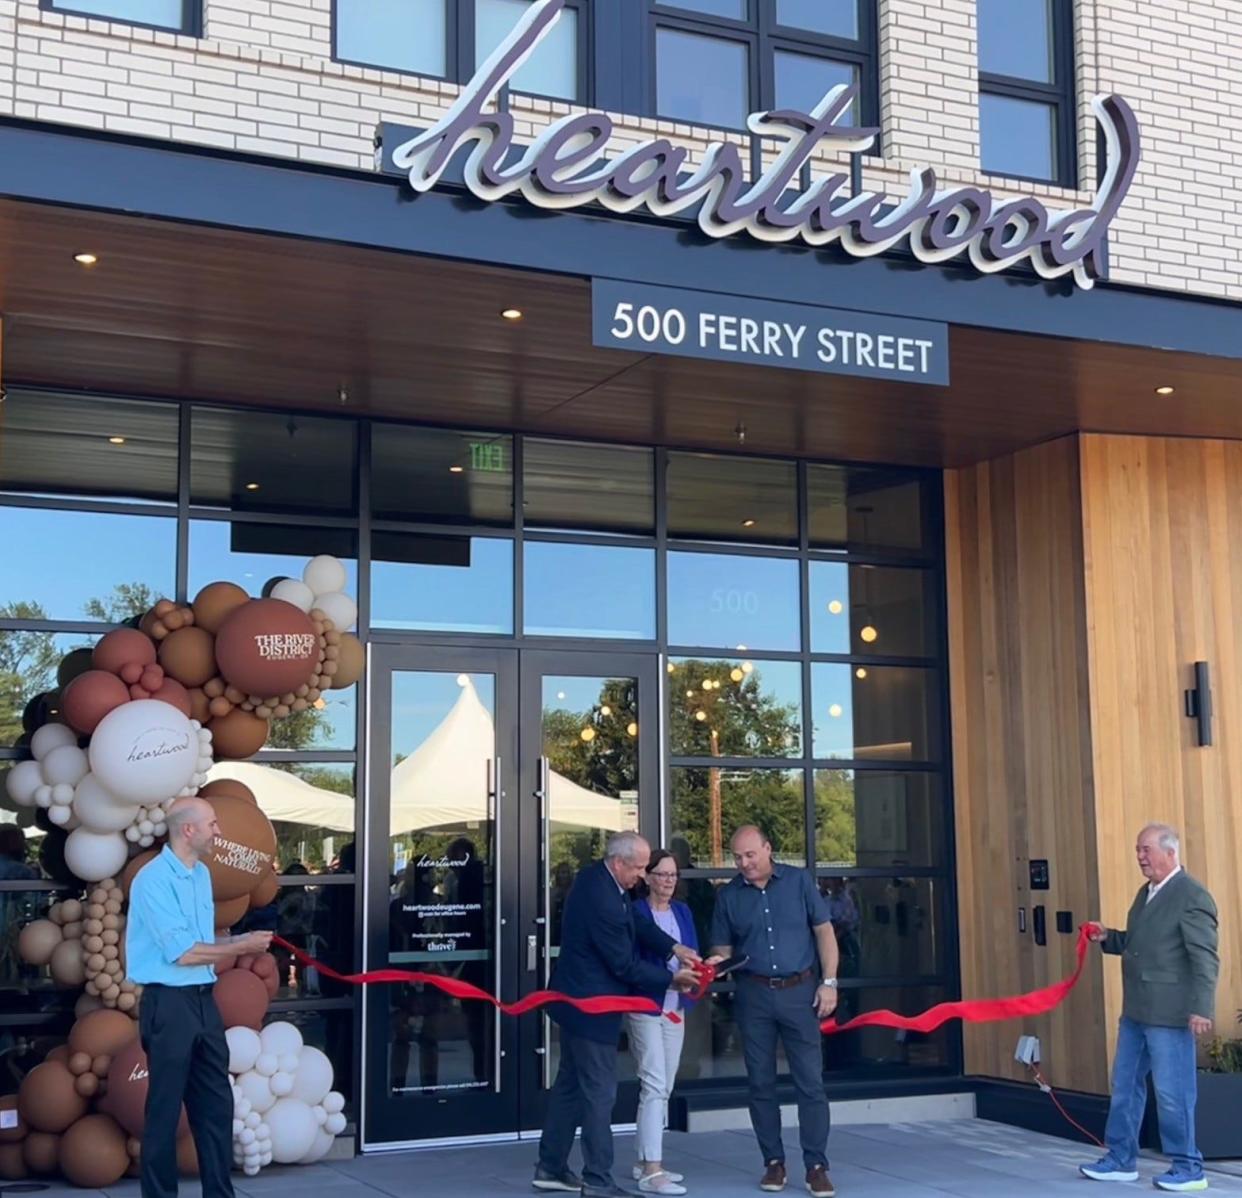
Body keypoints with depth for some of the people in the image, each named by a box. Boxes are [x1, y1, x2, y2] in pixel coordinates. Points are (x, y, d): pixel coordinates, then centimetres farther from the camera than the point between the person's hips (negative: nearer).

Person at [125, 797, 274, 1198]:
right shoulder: (154, 879, -16)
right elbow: (182, 952, -19)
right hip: (168, 1003, -8)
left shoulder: (202, 874, 11)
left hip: (203, 999, 8)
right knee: (165, 1108, 2)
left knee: (216, 1103, 11)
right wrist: (241, 947, -11)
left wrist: (240, 940, 1)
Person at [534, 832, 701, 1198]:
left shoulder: (594, 876, 1)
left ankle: (550, 1167, 27)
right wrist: (672, 979, -9)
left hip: (576, 999, 11)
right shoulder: (603, 902, -28)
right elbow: (625, 965, -20)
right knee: (600, 1091, -1)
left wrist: (674, 948, -2)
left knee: (570, 1082, 18)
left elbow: (636, 923, 9)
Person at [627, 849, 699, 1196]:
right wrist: (671, 978, -26)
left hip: (675, 1006, 7)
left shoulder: (683, 911, 12)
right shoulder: (635, 911, -8)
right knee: (654, 1086, -12)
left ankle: (646, 1161, 21)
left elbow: (693, 953, 9)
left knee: (663, 1088, 12)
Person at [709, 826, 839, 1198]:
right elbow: (722, 948, 9)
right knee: (760, 1082, 7)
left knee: (810, 1080, -3)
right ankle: (773, 1161, 18)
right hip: (754, 995, 2)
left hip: (800, 990, -2)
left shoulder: (799, 881, 0)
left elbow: (824, 931, 1)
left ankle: (816, 1166, 3)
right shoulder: (728, 895, 3)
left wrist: (829, 982, -6)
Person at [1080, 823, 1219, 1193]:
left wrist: (1201, 1008, -23)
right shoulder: (1146, 893, 14)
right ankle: (1120, 1160, 24)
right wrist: (1107, 937, 8)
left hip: (1169, 1014, -9)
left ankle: (1188, 1169, 11)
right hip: (1136, 1011, 9)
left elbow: (1205, 958, -18)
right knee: (1125, 1086, 14)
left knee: (1172, 1093, -1)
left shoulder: (1192, 897, -13)